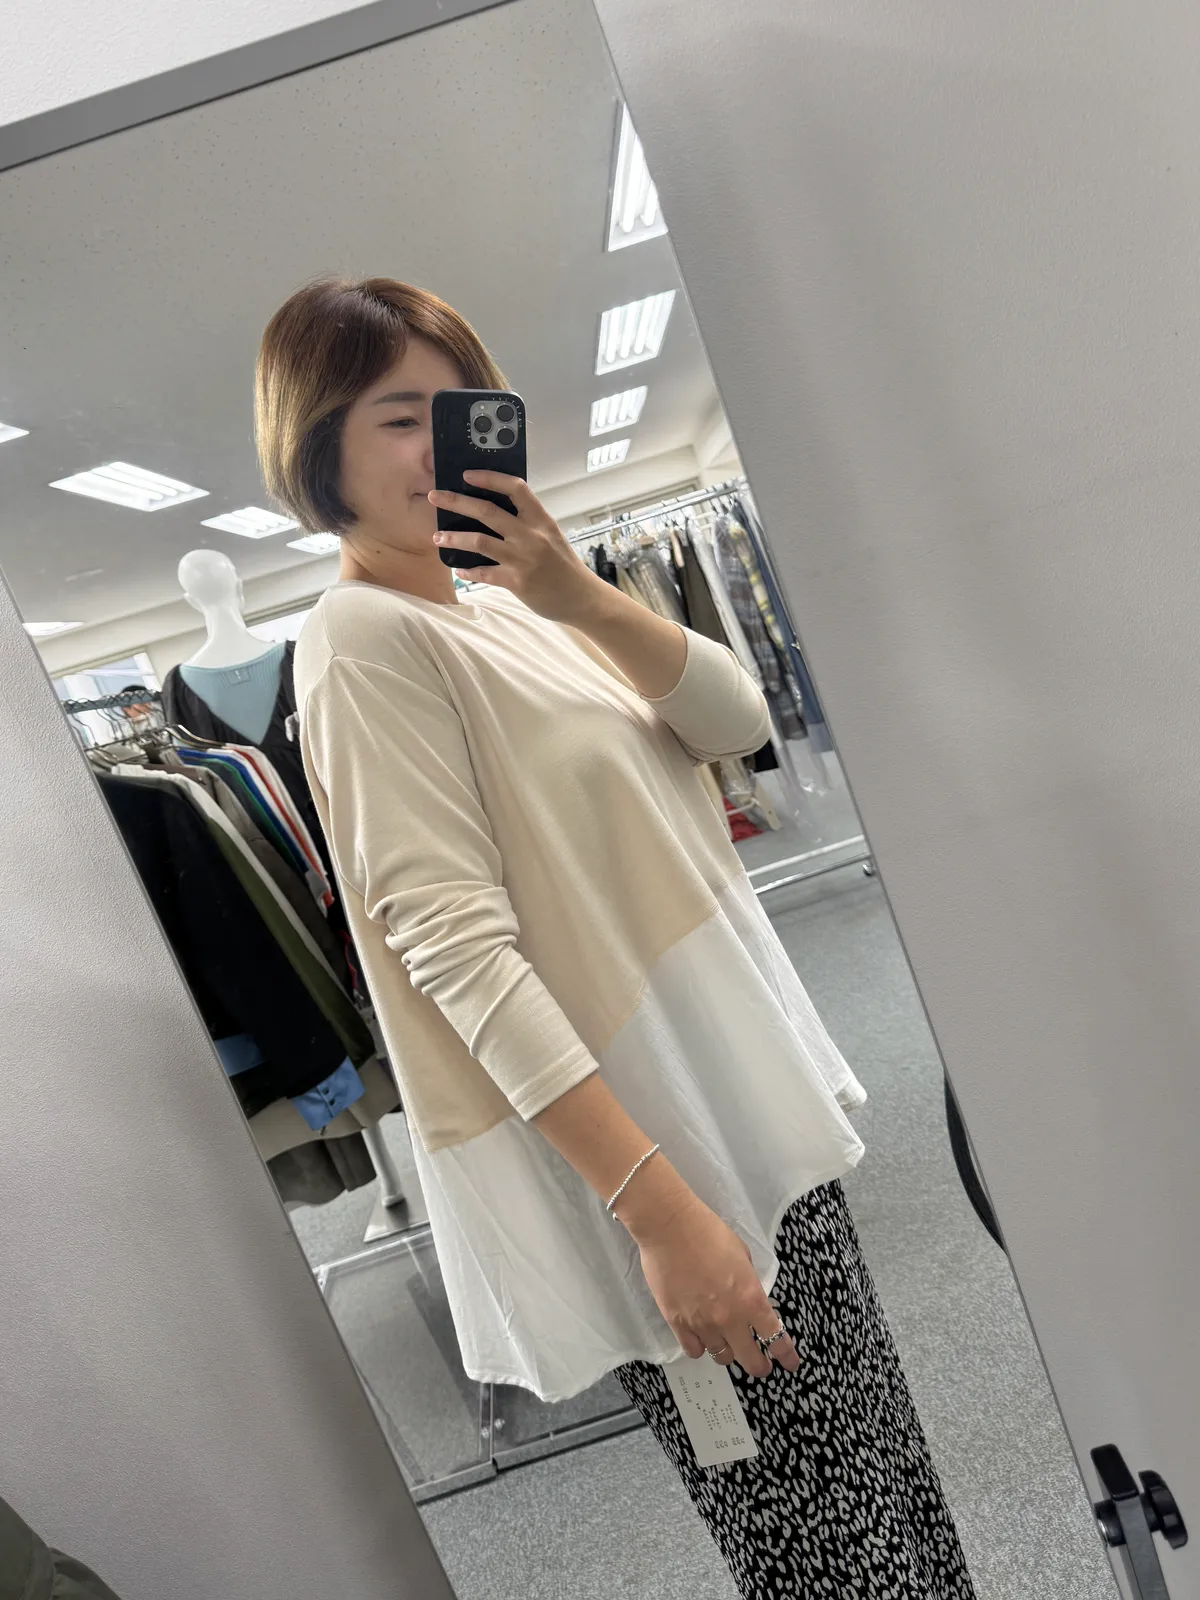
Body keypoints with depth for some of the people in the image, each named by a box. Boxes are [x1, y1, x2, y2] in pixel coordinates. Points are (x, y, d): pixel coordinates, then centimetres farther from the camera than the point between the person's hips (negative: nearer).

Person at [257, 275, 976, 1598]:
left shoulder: (506, 602, 12)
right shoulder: (362, 640, -12)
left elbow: (736, 723, 3)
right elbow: (459, 945, -22)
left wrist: (580, 598, -13)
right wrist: (654, 1202, -25)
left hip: (744, 1107, 8)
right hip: (634, 1151, -8)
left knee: (884, 1479, 20)